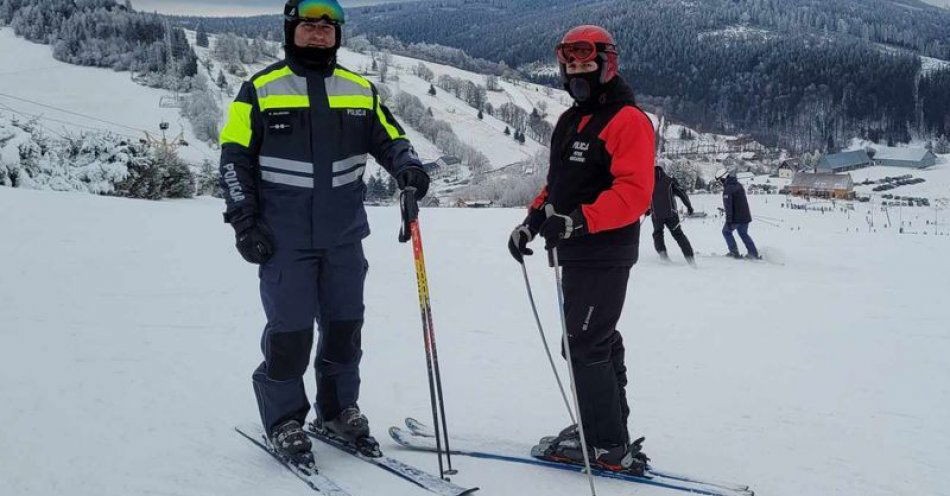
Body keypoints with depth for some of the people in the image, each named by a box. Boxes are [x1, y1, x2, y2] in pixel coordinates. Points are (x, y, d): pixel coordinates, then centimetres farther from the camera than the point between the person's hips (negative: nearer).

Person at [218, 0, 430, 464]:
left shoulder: (360, 90, 10)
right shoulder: (261, 89, 2)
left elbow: (389, 138, 12)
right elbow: (234, 157, 2)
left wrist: (408, 166, -11)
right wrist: (244, 221, -6)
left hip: (344, 234, 4)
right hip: (284, 237, -3)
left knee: (345, 325, 8)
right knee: (290, 331, -5)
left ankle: (339, 409, 27)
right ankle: (284, 419, 14)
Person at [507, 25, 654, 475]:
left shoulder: (628, 120, -12)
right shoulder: (571, 121, 17)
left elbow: (634, 193, -23)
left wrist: (578, 221, -31)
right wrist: (532, 221, 10)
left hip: (605, 254, -9)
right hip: (576, 251, 9)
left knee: (585, 345, -7)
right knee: (598, 340, 14)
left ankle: (608, 446, 3)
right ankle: (608, 429, 25)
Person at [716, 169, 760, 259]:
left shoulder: (728, 189, -17)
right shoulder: (739, 185, 11)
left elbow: (728, 206, -22)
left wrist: (728, 220, -22)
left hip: (736, 218, -8)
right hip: (746, 216, 8)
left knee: (726, 231, 14)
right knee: (744, 234, 22)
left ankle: (734, 252, 7)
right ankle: (754, 254, 17)